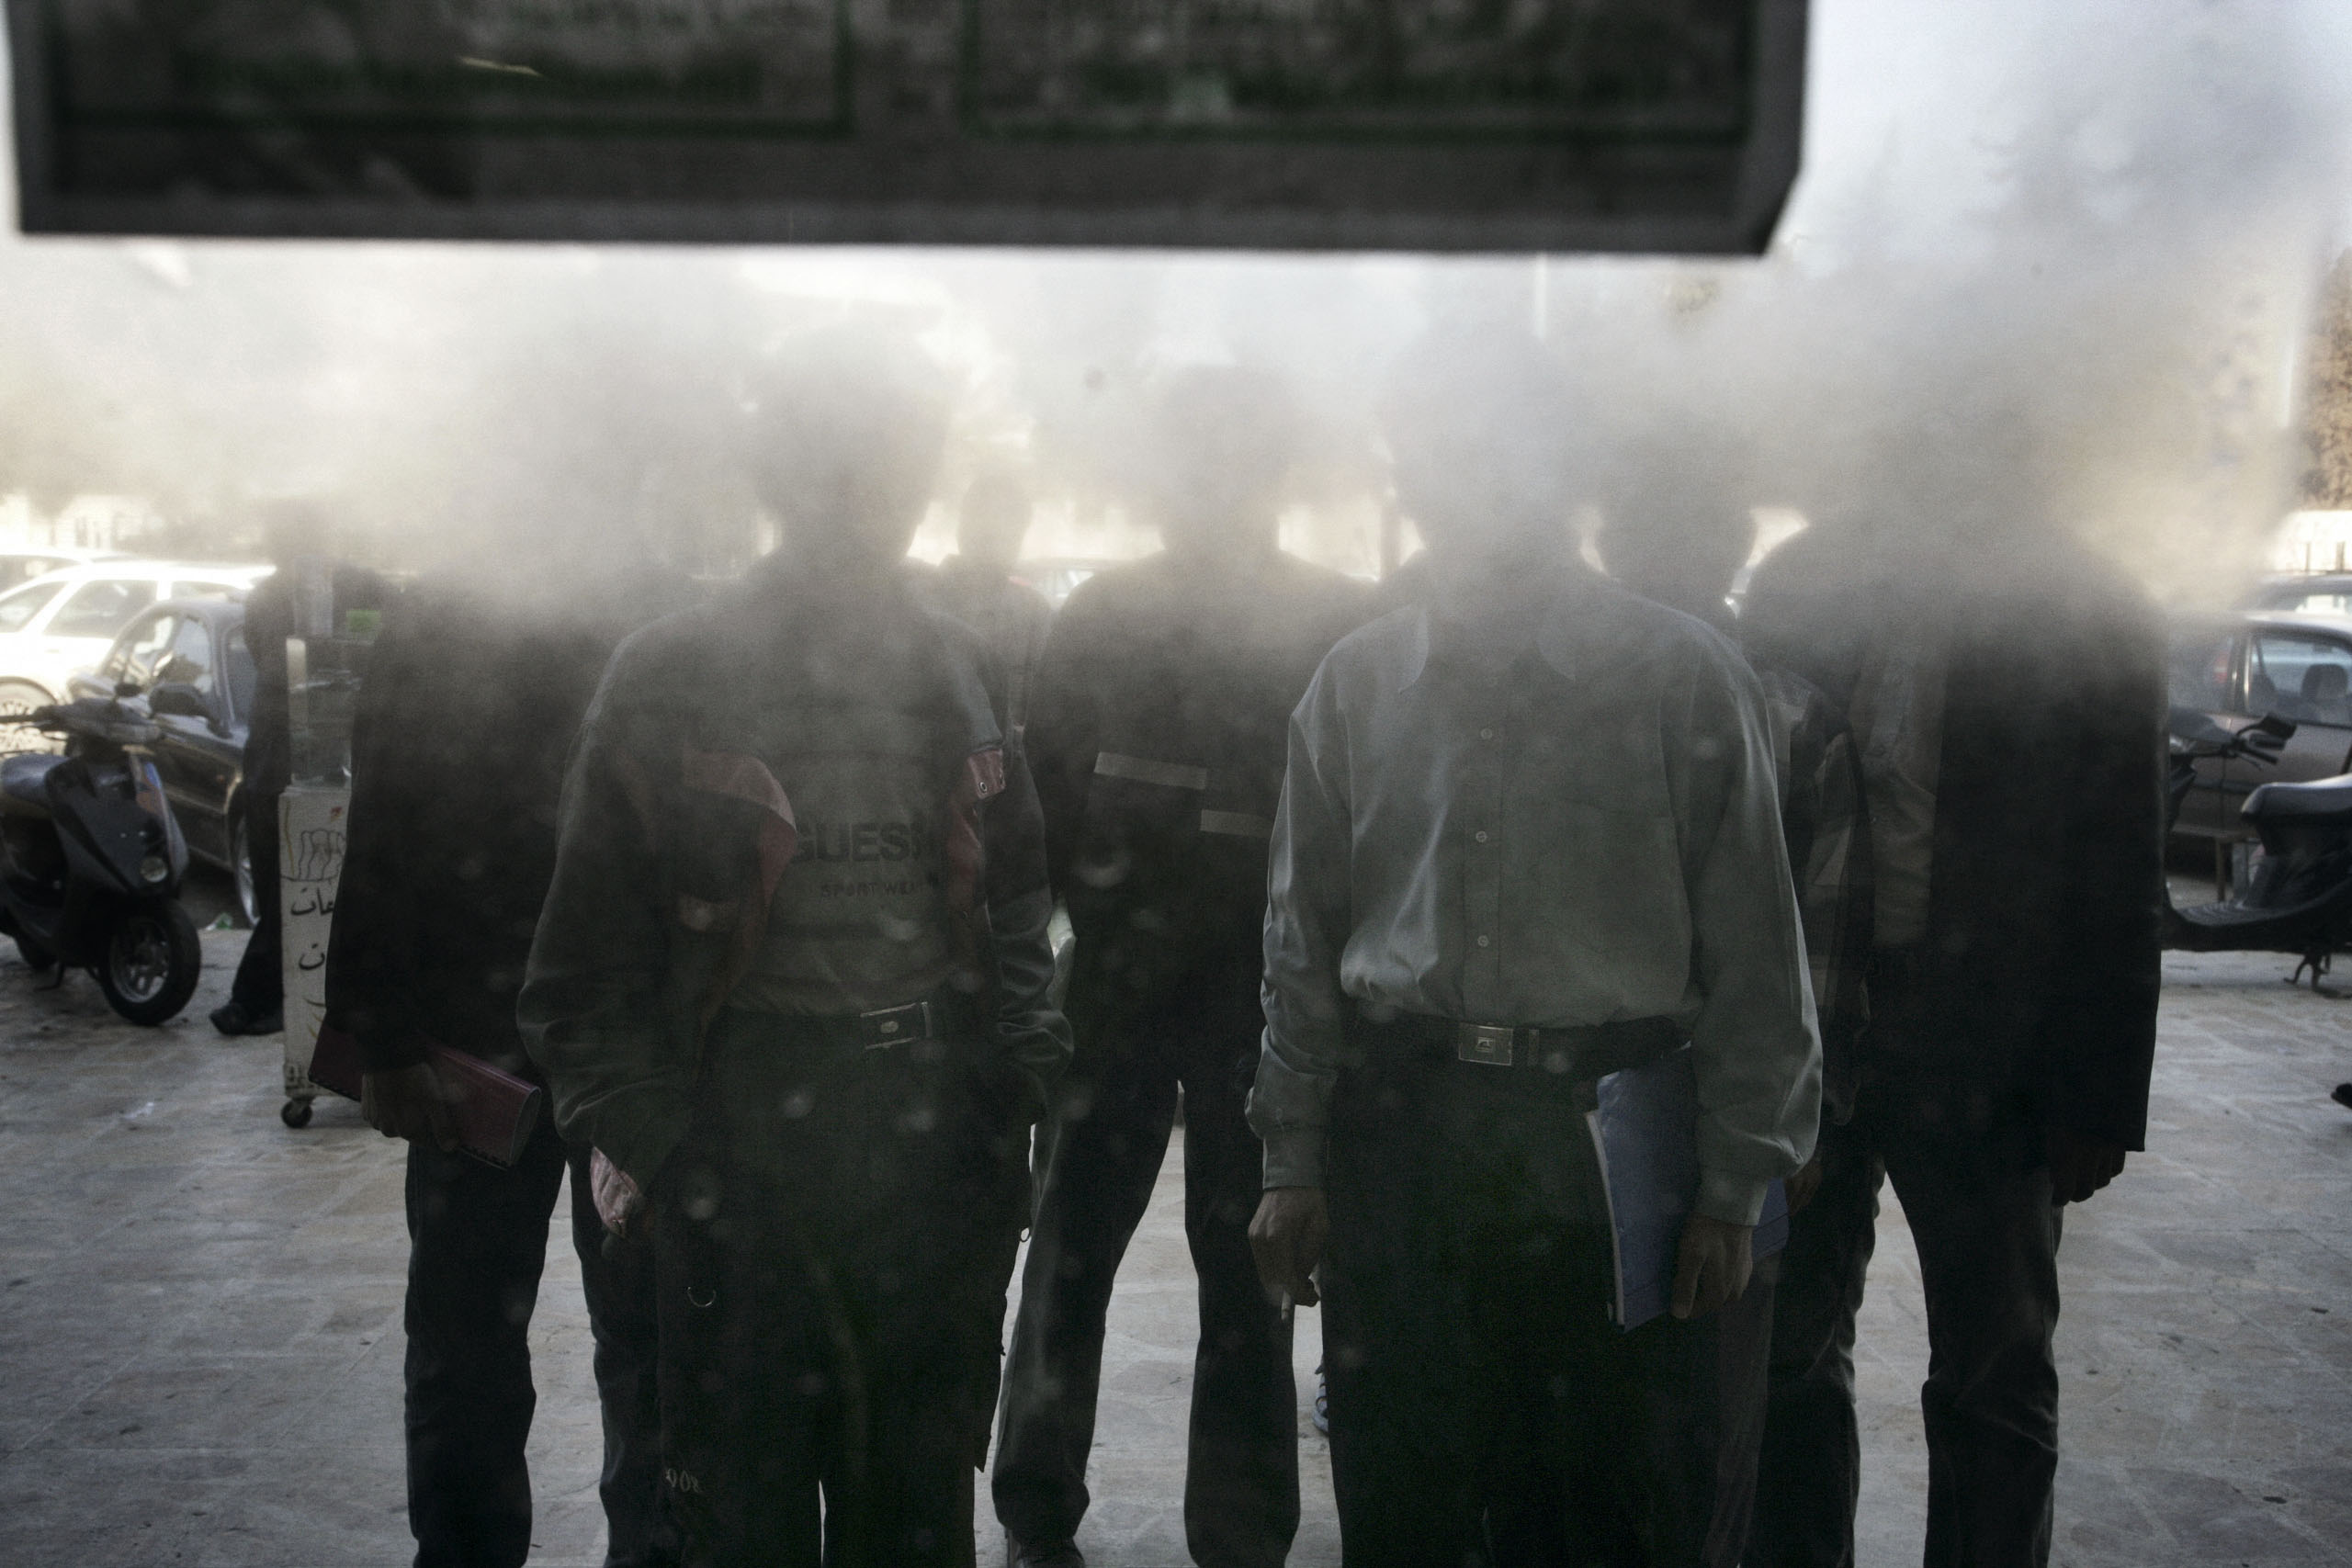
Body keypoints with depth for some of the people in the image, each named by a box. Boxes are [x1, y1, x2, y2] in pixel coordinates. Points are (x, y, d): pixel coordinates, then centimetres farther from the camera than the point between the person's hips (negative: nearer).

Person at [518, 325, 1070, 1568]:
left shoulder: (958, 674, 8)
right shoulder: (671, 679, -4)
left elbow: (1015, 897, 14)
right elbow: (592, 943, -3)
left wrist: (1017, 1075, 3)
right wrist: (635, 1134, -9)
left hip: (939, 1143, 3)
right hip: (740, 1141, -3)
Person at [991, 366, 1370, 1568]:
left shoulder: (1337, 627, -1)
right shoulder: (1102, 613, 6)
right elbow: (1044, 781, 4)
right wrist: (1096, 911, -4)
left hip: (1266, 995, -1)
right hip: (1116, 984, 2)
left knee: (1245, 1266, 8)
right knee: (1072, 1244, 9)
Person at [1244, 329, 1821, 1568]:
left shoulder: (1686, 676, 0)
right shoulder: (1357, 684, 8)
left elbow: (1754, 957, 0)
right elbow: (1304, 941, 9)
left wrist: (1731, 1186, -3)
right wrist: (1292, 1162, 7)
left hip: (1611, 1140, -2)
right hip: (1398, 1131, 2)